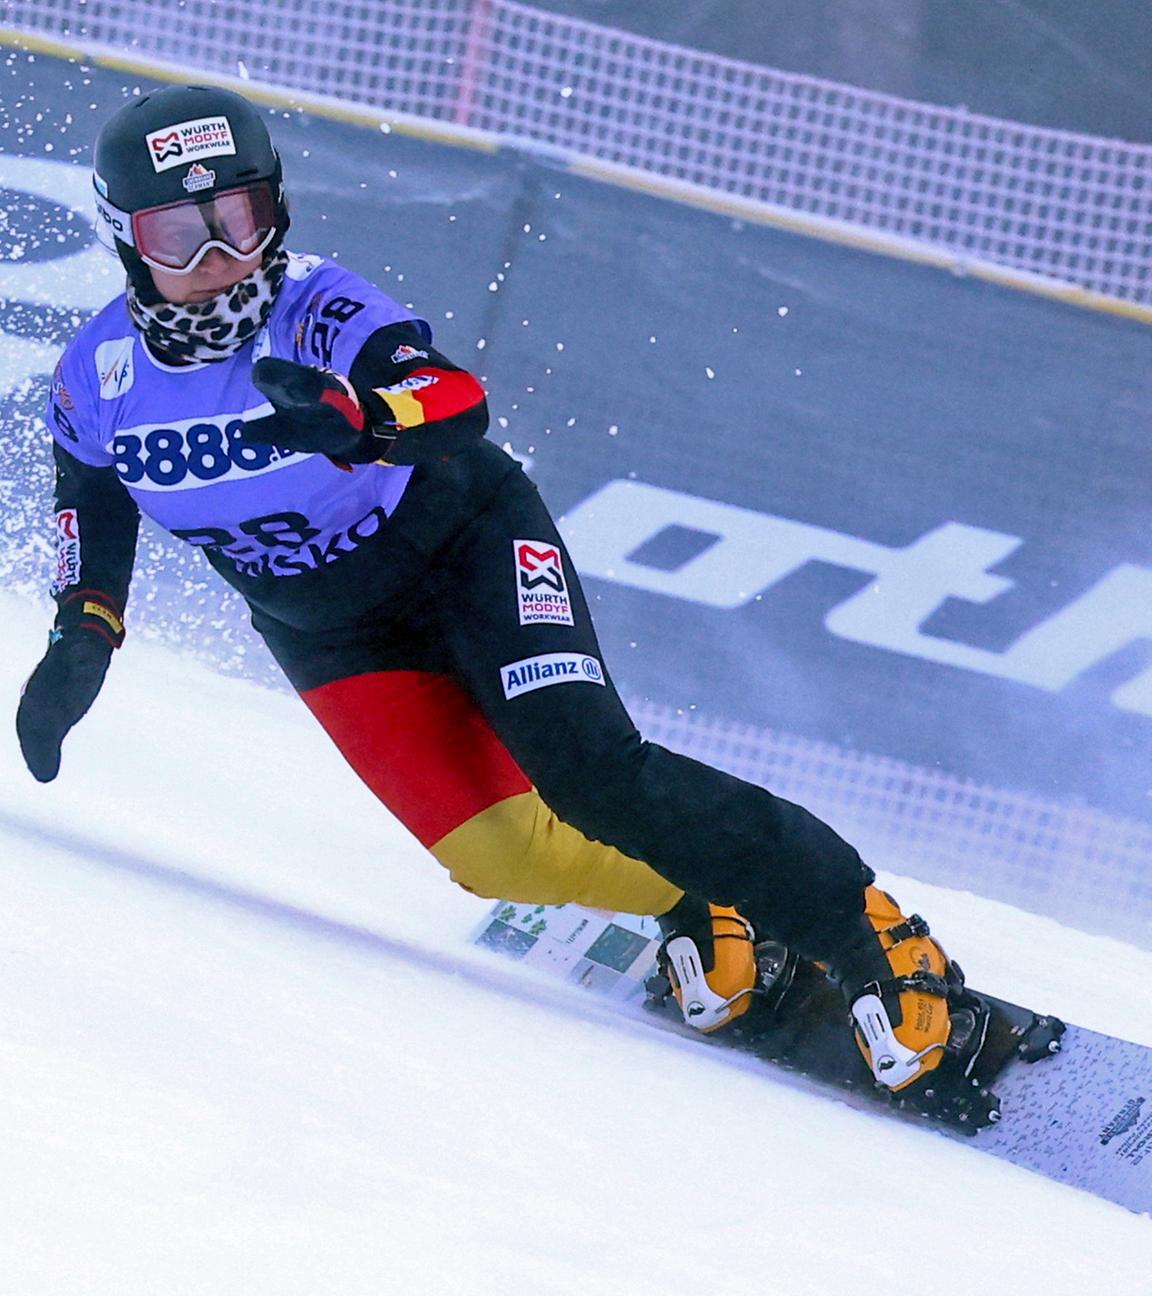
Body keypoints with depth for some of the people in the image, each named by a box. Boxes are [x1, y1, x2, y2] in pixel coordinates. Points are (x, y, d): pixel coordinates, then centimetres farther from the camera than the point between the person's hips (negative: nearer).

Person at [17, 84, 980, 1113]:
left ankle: (865, 932, -17)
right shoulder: (100, 380, -13)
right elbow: (93, 512, 9)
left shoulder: (318, 312, -26)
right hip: (334, 636, 4)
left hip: (466, 548, -4)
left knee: (587, 769, -24)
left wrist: (361, 419, -65)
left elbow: (459, 402, -45)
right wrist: (81, 639, -5)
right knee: (504, 855, -18)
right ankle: (700, 905, 6)